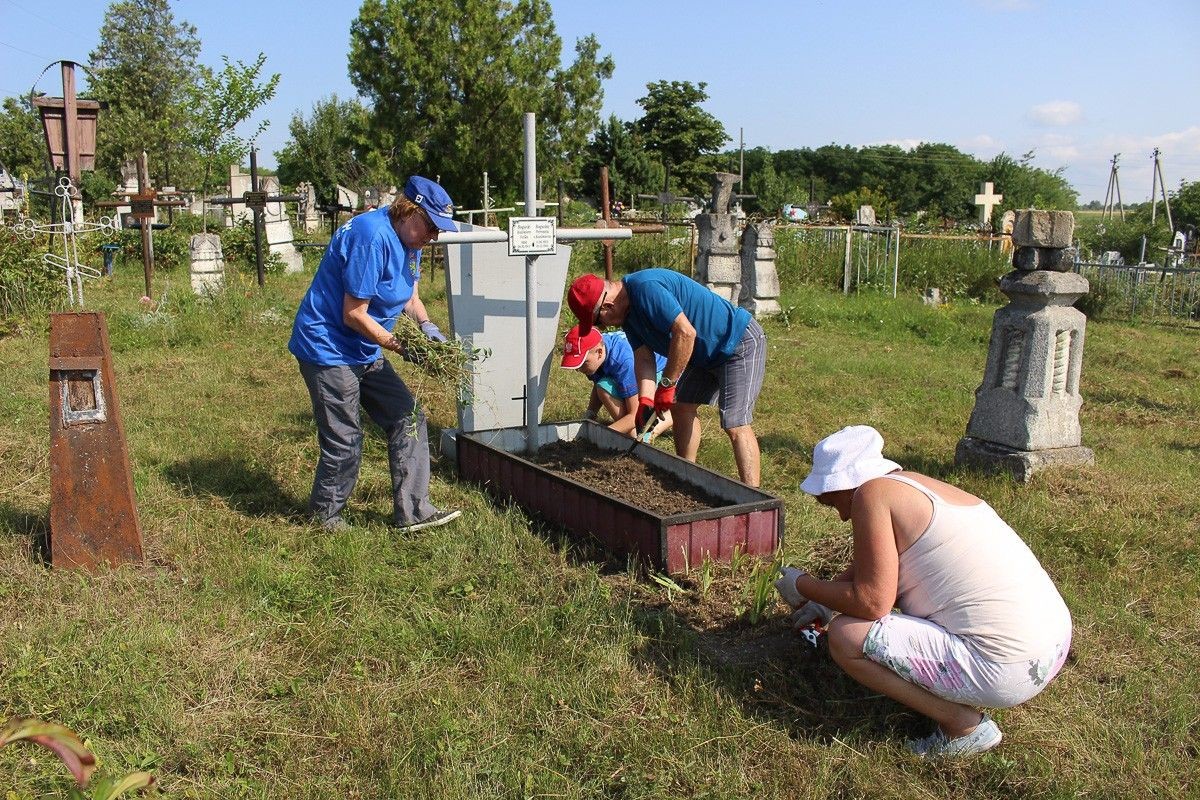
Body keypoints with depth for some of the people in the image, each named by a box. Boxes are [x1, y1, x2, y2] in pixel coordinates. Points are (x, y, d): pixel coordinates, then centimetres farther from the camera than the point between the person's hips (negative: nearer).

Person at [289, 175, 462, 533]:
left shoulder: (408, 238, 5)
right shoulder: (373, 237, -25)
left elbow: (410, 297, 14)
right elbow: (354, 315, -24)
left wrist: (426, 325, -6)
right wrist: (402, 346, -21)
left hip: (366, 352, 10)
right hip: (329, 350, -10)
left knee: (408, 418, 5)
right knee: (345, 442, 0)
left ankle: (413, 511, 10)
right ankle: (325, 515, 23)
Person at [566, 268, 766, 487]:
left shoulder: (646, 288, -27)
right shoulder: (628, 309, 4)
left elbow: (686, 333, -34)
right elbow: (644, 357, -1)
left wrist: (666, 385, -26)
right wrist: (645, 400, -16)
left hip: (740, 344, -10)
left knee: (735, 426, -16)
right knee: (681, 406, 15)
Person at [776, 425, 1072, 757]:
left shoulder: (873, 493, -12)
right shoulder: (914, 484, 14)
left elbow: (871, 601, -17)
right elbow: (873, 567, 31)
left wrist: (804, 587, -1)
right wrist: (826, 602, 36)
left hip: (1006, 668, -10)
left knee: (846, 636, -9)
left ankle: (965, 724, 0)